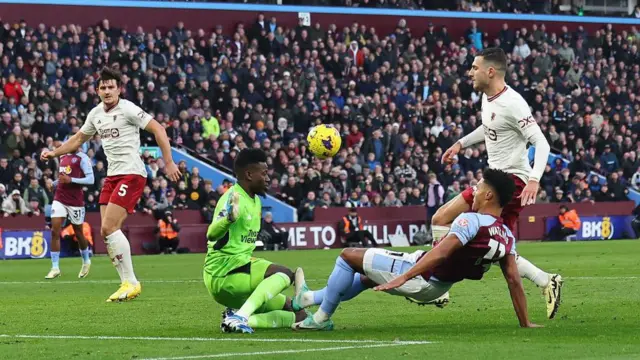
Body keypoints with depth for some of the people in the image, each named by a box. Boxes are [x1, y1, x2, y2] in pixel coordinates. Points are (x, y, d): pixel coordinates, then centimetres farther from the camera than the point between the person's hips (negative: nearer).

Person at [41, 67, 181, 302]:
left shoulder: (127, 109, -10)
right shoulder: (96, 114, 12)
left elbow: (158, 129, -12)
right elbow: (79, 139, 30)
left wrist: (169, 162, -16)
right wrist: (54, 153, 23)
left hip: (131, 174, -8)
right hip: (112, 175, 8)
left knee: (109, 227, -17)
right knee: (107, 231, 1)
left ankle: (130, 282, -11)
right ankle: (128, 283, 8)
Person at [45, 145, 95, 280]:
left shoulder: (82, 158, -9)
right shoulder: (63, 156, 12)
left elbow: (90, 179, -17)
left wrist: (70, 180, -23)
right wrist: (55, 183, 11)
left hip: (75, 201, -5)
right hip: (59, 199, 5)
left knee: (78, 233, 10)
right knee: (54, 231, -8)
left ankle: (86, 261, 34)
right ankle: (55, 268, -7)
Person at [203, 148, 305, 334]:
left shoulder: (255, 200, 13)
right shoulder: (233, 198, -15)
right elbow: (212, 234, -32)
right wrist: (229, 218, -50)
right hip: (222, 275, -9)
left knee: (297, 315, 7)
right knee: (284, 273, -28)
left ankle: (239, 319, -6)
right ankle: (240, 317, -37)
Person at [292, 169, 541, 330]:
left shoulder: (471, 220, -24)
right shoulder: (507, 237, -2)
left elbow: (440, 253, -32)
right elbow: (514, 280, -3)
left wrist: (403, 278, -36)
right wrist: (525, 323, 4)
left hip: (418, 276, -8)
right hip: (437, 289, 8)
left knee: (349, 256, 5)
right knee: (370, 277, 30)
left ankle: (322, 318, 14)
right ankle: (309, 298, 41)